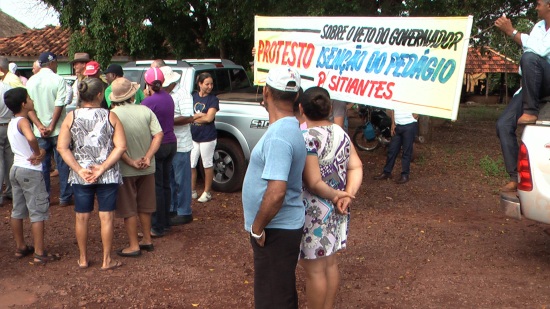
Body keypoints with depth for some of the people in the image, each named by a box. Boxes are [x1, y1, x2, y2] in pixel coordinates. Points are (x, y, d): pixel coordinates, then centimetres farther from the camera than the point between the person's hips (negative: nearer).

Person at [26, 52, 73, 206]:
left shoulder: (31, 81, 4)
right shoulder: (58, 80, -8)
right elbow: (59, 105, -13)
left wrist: (40, 126, -7)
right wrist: (51, 126, -10)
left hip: (39, 131, 4)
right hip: (58, 130, -4)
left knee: (42, 164, 11)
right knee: (63, 164, 5)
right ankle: (65, 197, 9)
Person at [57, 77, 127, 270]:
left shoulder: (71, 117, -2)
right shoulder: (110, 116, -6)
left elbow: (62, 147, -8)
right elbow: (121, 146, -13)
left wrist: (80, 170, -8)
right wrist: (102, 168, -12)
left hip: (81, 177, 2)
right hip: (108, 176, -2)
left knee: (82, 217, 12)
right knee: (106, 217, 6)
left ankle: (83, 259, 25)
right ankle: (106, 260, 14)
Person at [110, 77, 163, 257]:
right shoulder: (145, 111, -3)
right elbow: (158, 135, -10)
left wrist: (131, 162, -15)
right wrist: (148, 157, -14)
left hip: (125, 170, -4)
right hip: (146, 168, 4)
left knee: (129, 209, 7)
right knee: (144, 206, 19)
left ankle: (134, 246, 13)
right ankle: (147, 240, 30)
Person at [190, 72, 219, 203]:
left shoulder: (213, 99, -5)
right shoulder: (193, 96, 7)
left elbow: (209, 118, -15)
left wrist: (193, 117, -6)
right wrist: (201, 115, -14)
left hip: (207, 137, -4)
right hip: (193, 137, 4)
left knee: (207, 165, 6)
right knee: (191, 165, 8)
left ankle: (207, 193, 18)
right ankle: (192, 191, 22)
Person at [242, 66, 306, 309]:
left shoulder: (278, 136, -25)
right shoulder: (289, 127, 7)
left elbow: (276, 191, -32)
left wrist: (257, 228, -18)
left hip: (275, 230, -10)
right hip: (282, 226, 10)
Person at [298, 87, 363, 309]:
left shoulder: (307, 138, -20)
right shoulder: (341, 133, 4)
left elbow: (314, 183, -24)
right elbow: (356, 167, 1)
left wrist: (334, 196, -14)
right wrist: (348, 195, -9)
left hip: (314, 213, -8)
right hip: (336, 212, 8)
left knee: (314, 270, 5)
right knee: (330, 263, 19)